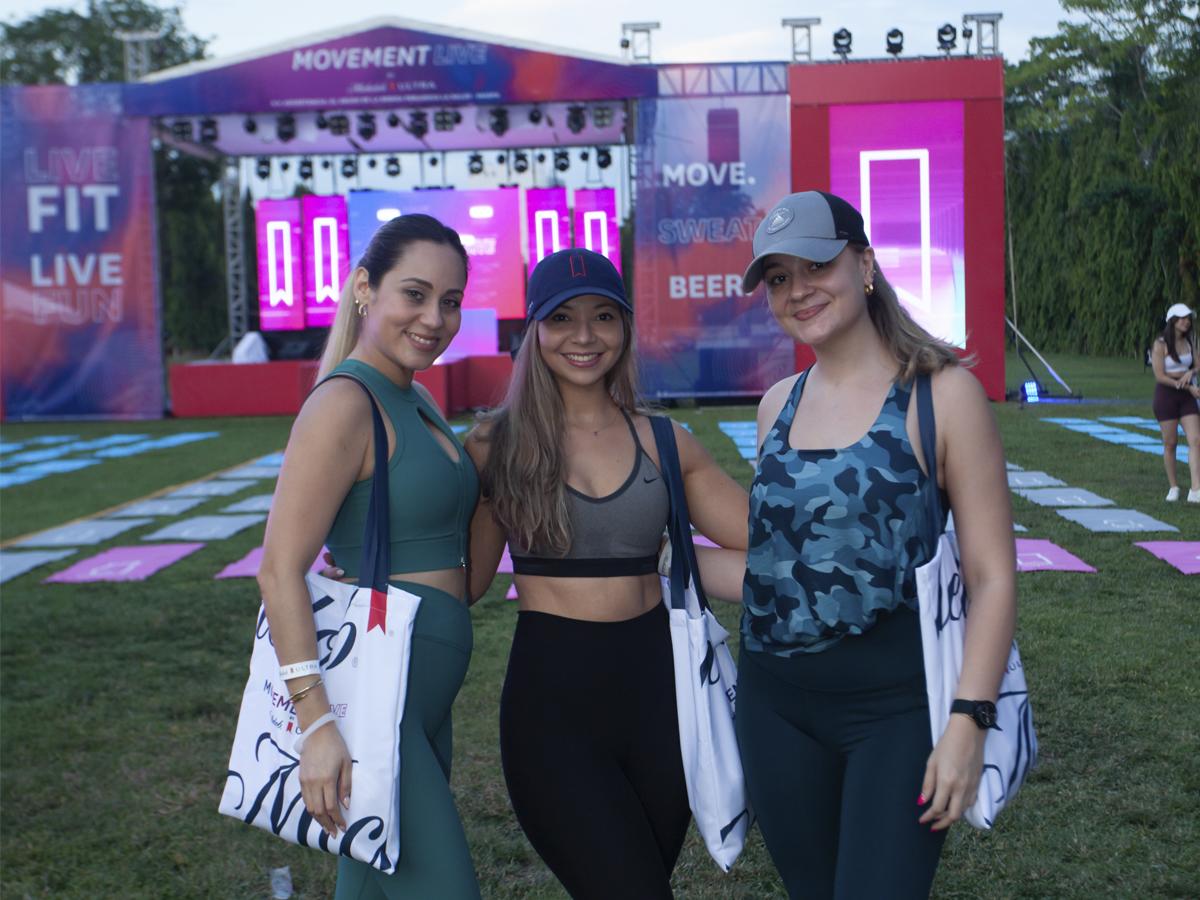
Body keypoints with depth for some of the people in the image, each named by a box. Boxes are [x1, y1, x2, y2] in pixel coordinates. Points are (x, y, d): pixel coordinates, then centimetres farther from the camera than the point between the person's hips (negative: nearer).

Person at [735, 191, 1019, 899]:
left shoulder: (941, 393, -8)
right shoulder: (778, 405, 8)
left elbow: (993, 575, -11)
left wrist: (968, 722, -17)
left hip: (896, 704, -5)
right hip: (776, 701, 5)